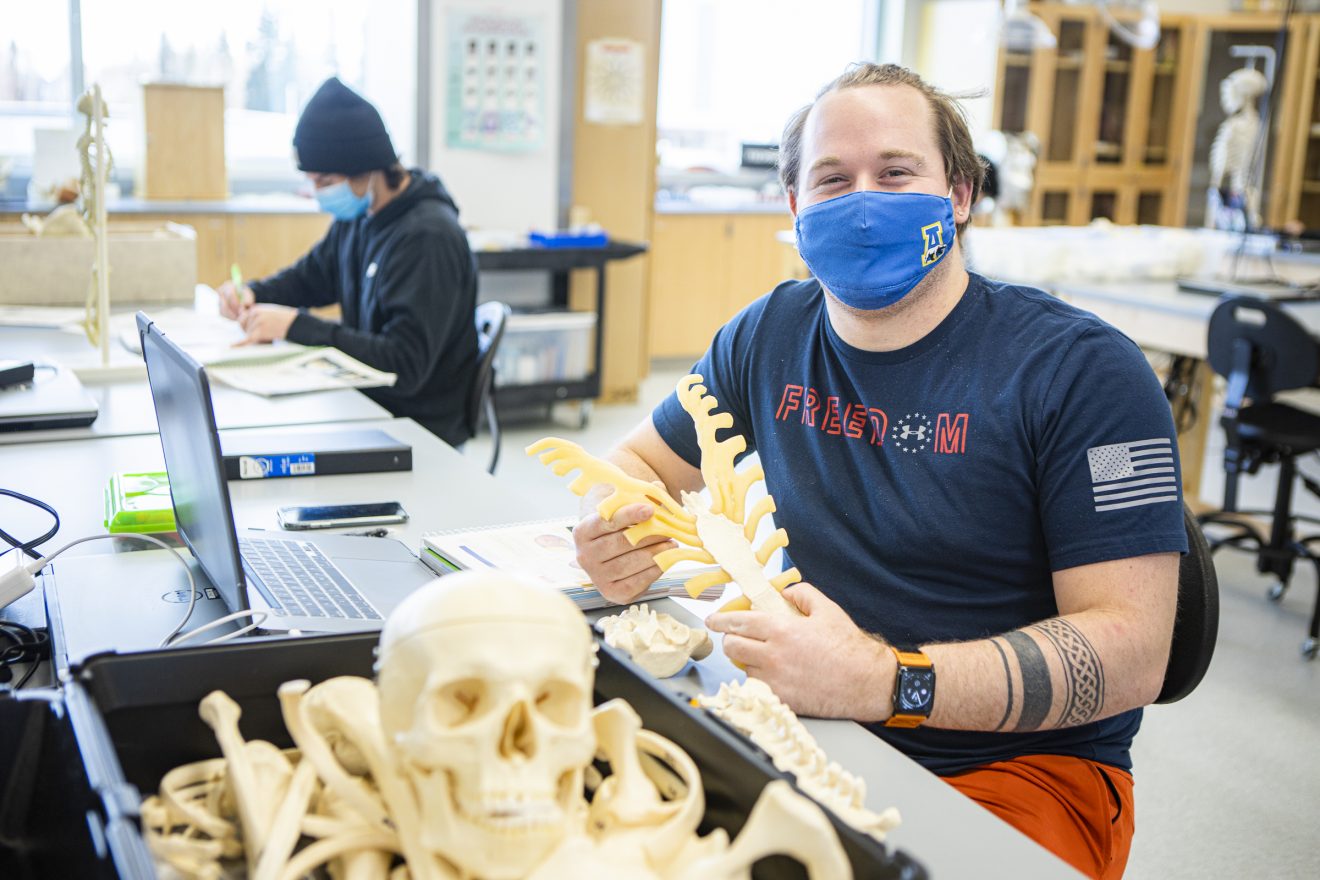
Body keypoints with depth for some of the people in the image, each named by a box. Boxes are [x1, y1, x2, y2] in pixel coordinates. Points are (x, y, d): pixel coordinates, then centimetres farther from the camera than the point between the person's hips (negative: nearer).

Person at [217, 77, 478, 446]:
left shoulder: (428, 239, -22)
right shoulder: (358, 215, 5)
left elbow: (405, 366, -27)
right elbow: (309, 277, 23)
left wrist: (297, 326, -25)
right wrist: (252, 295, 2)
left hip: (418, 429, -8)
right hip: (368, 400, 8)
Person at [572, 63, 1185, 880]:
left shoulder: (1083, 369, -12)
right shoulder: (770, 337, 5)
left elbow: (1132, 650, -18)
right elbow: (639, 459, 17)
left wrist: (885, 682, -32)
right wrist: (614, 535, -9)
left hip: (1019, 764, -4)